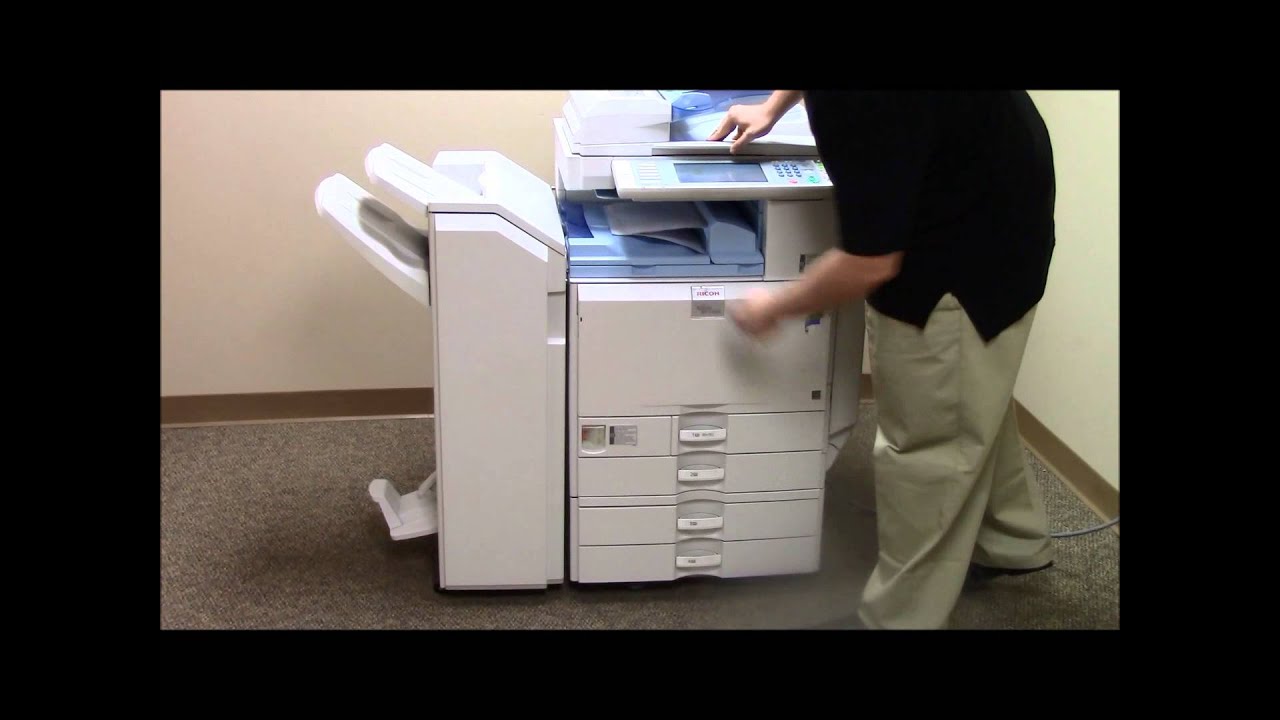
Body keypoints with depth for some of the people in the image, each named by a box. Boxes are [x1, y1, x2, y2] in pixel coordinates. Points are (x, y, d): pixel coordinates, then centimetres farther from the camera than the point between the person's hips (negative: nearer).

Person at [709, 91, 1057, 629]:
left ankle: (899, 618, 17)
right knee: (967, 407, 27)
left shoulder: (863, 104, -36)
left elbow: (871, 261, -28)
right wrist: (773, 107, 19)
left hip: (969, 251, -10)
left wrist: (774, 308, -13)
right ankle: (1011, 542, 48)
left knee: (927, 442, 2)